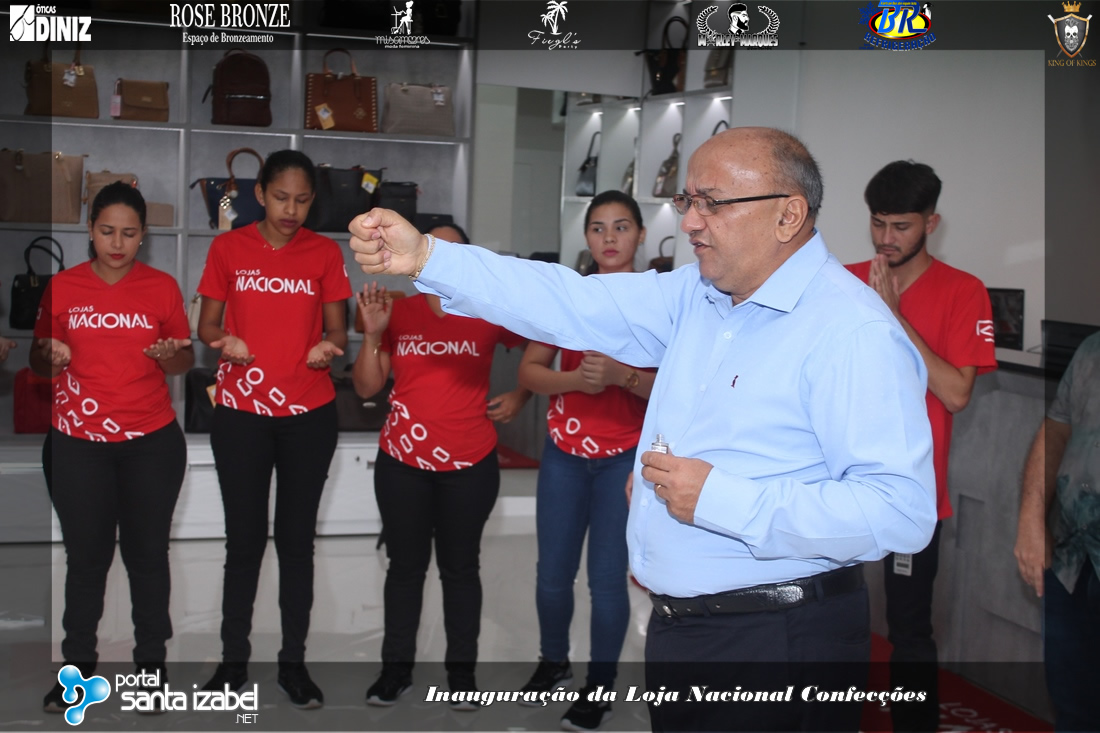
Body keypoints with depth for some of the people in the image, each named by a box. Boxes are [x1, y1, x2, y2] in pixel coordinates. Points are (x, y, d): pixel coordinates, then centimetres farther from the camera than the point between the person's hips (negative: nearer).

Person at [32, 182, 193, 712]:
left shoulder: (162, 287, 1)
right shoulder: (61, 287, 1)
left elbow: (187, 359, 7)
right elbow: (38, 363, 8)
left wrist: (170, 356, -16)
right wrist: (52, 358, -15)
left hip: (152, 443, 0)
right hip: (78, 445, 0)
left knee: (147, 553, 7)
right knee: (85, 556, 6)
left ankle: (152, 660, 21)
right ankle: (78, 665, 21)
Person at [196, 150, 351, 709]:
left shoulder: (324, 253, 3)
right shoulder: (228, 248, 1)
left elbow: (337, 330, 5)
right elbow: (206, 325, 5)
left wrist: (329, 347, -18)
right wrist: (224, 342, -17)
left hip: (309, 414, 1)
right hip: (240, 413, 0)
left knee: (297, 538, 7)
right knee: (244, 538, 5)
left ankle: (293, 662, 18)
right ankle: (233, 659, 19)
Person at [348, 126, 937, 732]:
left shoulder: (855, 332, -19)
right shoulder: (696, 295, 6)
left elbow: (901, 512, -26)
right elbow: (572, 304, 2)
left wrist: (720, 500, -25)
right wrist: (425, 257, -7)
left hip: (776, 643, -7)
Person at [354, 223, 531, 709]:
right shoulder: (397, 313, 2)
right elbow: (366, 388, 2)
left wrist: (519, 397, 4)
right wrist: (373, 333, -10)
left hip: (471, 465, -1)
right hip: (402, 462, 1)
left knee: (460, 566, 10)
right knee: (405, 564, 11)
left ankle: (462, 670, 21)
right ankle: (396, 668, 22)